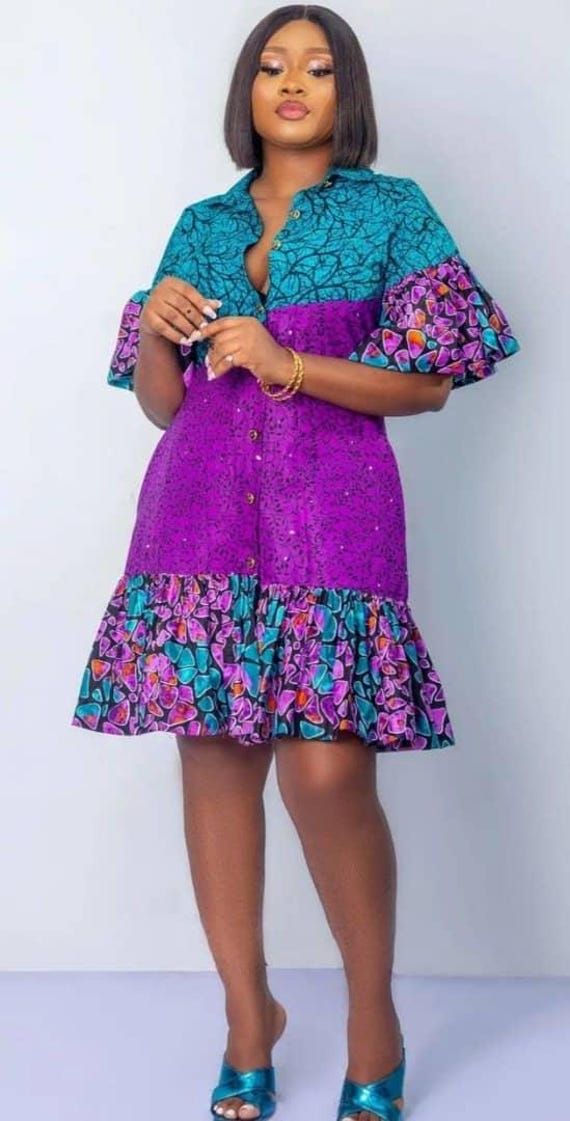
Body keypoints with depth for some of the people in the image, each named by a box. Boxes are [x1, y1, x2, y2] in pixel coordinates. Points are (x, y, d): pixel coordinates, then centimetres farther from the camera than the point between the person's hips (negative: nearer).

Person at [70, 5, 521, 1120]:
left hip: (330, 512, -3)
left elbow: (429, 382, 1)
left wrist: (288, 364, -9)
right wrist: (154, 327, -3)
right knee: (213, 758, 2)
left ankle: (373, 1012, 9)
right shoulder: (200, 225, 18)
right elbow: (161, 402, 18)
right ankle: (247, 1011, 17)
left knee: (327, 772, -13)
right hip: (200, 512, 4)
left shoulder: (393, 212, 9)